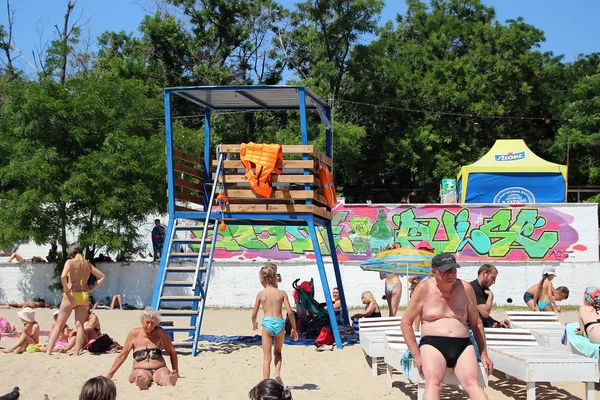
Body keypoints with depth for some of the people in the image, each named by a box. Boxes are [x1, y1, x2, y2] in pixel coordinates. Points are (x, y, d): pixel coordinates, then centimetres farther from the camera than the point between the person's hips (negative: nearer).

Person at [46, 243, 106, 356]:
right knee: (79, 325, 6)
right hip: (84, 296, 4)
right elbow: (102, 277, 13)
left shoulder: (70, 262, -7)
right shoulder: (87, 264, 8)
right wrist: (91, 289, 9)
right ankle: (76, 353, 3)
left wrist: (66, 288, -12)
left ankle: (48, 352, 2)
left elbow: (63, 276, -25)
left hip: (71, 295, -4)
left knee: (59, 325, 4)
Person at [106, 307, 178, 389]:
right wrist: (109, 375, 11)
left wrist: (175, 372, 10)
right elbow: (122, 355, 13)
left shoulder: (159, 332, 5)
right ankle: (142, 384, -72)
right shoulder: (134, 334, 7)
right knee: (142, 375, -38)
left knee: (164, 376, -37)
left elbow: (172, 352, 13)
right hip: (140, 370, 0)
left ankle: (169, 384, -71)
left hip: (159, 369, 0)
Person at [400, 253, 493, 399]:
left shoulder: (465, 288, 7)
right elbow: (406, 322, 4)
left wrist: (484, 354, 15)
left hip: (463, 346, 2)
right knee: (433, 383, -32)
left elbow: (476, 323, 18)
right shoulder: (424, 288, 0)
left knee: (472, 383, -27)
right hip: (432, 344, -2)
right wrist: (417, 356, -3)